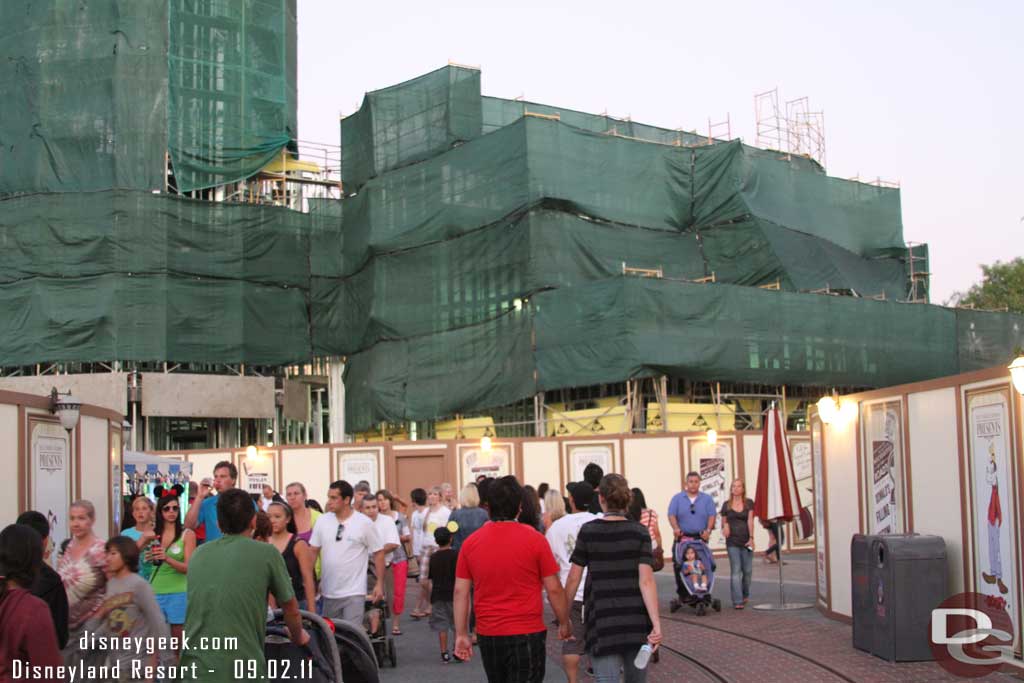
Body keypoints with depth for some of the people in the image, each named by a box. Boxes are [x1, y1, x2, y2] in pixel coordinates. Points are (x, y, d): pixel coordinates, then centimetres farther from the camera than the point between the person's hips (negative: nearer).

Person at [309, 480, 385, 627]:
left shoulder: (364, 523, -7)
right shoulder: (322, 521, 2)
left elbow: (378, 553, -1)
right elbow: (313, 551, 8)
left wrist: (379, 584, -2)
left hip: (354, 593, -4)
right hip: (329, 592, 4)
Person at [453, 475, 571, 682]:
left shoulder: (470, 543, 0)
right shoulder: (534, 539, -9)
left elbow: (460, 591, 2)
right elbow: (554, 589, -6)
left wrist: (461, 634, 8)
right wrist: (564, 623, 8)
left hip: (487, 634, 4)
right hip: (527, 634, -4)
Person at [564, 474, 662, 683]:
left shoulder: (588, 531, -2)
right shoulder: (640, 532, -1)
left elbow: (574, 578, 0)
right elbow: (646, 580, -8)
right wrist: (656, 624, -9)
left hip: (602, 620, -1)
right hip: (636, 619, 2)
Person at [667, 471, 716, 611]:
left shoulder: (707, 499, 10)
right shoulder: (677, 498, 9)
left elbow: (712, 515, 1)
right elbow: (671, 515, -2)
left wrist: (708, 530, -17)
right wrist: (676, 528, -20)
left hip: (700, 538, 0)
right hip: (682, 538, 0)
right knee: (679, 566, -8)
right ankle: (681, 594, 0)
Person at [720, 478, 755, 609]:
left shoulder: (749, 503, 5)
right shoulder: (726, 505, 7)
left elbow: (750, 520, -4)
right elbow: (723, 522, 15)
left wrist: (751, 537, -14)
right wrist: (725, 527, -8)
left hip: (746, 541, 1)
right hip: (732, 542, -1)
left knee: (747, 570, 5)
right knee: (735, 571, -7)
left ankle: (745, 595, 31)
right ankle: (737, 601, -9)